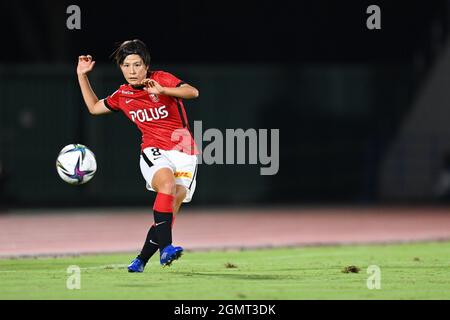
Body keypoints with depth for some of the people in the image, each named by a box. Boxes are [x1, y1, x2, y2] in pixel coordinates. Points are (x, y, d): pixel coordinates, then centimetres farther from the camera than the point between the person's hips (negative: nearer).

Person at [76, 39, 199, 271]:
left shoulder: (162, 79, -3)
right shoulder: (122, 95, 10)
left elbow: (193, 92, -18)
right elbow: (94, 107, 27)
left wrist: (161, 90, -31)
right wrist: (82, 76, 18)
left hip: (184, 153, -1)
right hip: (154, 152, 1)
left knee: (171, 208, -10)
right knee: (167, 183, -32)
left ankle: (141, 260, 5)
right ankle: (165, 247, -42)